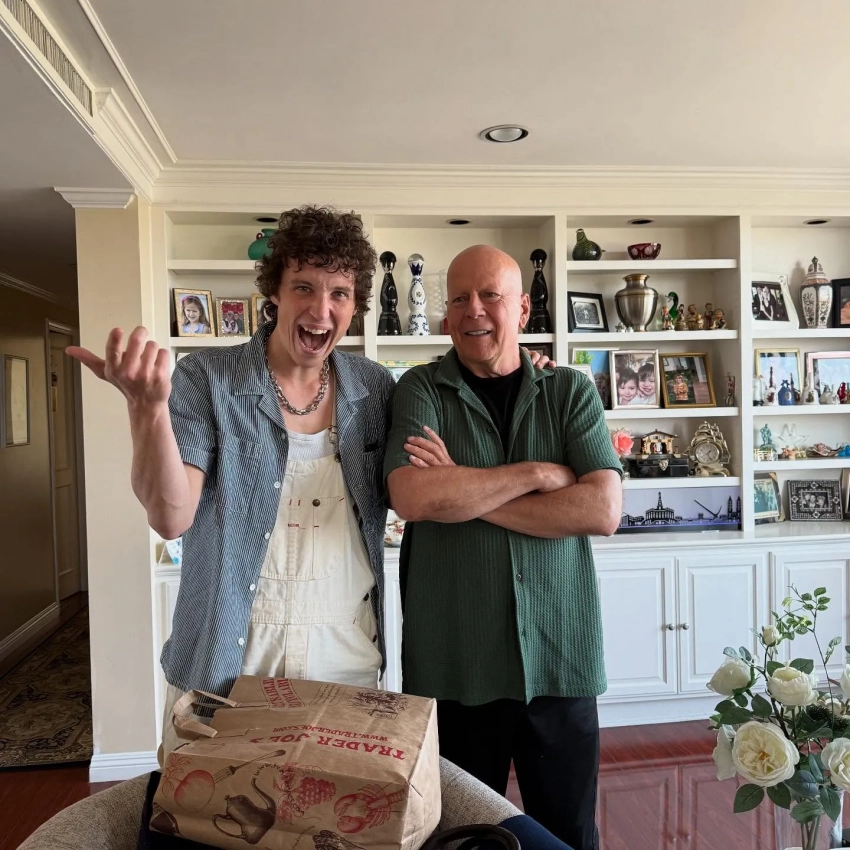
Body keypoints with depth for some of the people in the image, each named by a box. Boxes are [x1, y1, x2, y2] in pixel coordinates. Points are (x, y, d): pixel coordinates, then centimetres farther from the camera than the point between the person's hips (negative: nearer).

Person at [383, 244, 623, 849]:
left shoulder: (572, 393, 3)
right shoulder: (421, 390, 0)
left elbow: (603, 510, -11)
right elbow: (412, 497, -18)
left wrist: (462, 492, -14)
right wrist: (539, 473, -13)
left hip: (561, 661, 1)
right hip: (453, 667, -1)